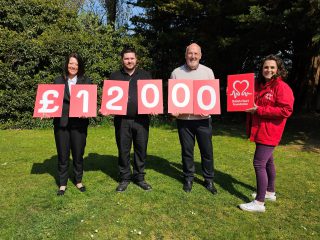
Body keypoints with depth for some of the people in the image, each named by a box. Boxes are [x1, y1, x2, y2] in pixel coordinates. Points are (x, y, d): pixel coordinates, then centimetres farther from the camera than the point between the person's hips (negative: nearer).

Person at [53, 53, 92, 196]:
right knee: (62, 154, 7)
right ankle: (62, 184, 22)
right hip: (61, 123, 1)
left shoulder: (86, 82, 6)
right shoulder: (58, 81, 9)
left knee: (78, 154, 9)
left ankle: (78, 181, 27)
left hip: (79, 123, 0)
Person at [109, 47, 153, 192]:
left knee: (141, 150, 7)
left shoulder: (145, 75, 11)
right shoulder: (114, 76, 9)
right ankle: (124, 178, 22)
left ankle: (139, 177, 22)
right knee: (123, 150, 6)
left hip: (141, 119, 1)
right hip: (122, 120, 0)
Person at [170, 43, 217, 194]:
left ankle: (209, 180, 24)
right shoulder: (176, 72, 5)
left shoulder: (208, 72, 6)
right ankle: (188, 179, 26)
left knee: (207, 151, 7)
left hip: (203, 118, 0)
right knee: (187, 151, 10)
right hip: (183, 119, 0)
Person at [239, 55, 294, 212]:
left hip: (269, 132, -9)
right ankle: (270, 192, 35)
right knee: (267, 161, 19)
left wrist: (259, 110, -22)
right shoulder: (259, 86, 11)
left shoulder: (282, 87, -13)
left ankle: (259, 203, -2)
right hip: (259, 130, 9)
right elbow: (254, 104, 25)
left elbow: (286, 110, -22)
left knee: (259, 163, -12)